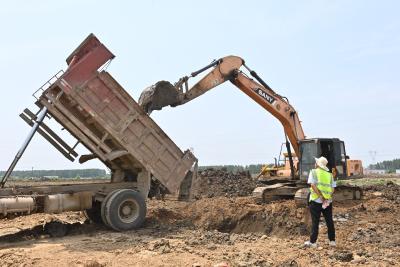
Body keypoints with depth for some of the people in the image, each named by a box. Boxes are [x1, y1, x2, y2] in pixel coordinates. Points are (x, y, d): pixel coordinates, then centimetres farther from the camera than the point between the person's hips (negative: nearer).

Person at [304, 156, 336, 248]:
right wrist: (326, 198, -8)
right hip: (328, 201, 4)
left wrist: (321, 197, -16)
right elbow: (333, 189, 1)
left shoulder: (313, 172, -2)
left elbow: (313, 185, -16)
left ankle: (313, 242, 5)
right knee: (329, 221, 14)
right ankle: (332, 241, 20)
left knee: (315, 222, 2)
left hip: (316, 200, -4)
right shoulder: (329, 174, 11)